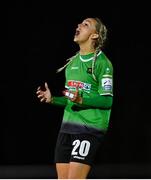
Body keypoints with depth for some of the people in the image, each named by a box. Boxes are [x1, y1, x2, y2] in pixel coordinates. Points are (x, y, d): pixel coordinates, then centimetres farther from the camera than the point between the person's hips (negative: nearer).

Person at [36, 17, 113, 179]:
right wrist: (52, 99, 7)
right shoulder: (72, 63, 18)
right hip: (67, 126, 8)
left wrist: (81, 100, -25)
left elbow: (107, 100, -12)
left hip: (89, 127, -8)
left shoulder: (102, 62, -6)